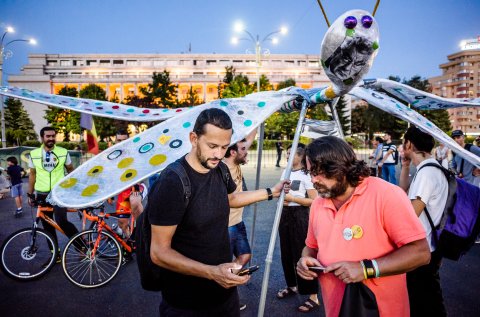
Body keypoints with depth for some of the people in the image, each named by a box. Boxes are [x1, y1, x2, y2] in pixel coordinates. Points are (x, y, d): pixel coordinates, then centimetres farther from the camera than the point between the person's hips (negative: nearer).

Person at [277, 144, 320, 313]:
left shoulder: (305, 175, -12)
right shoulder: (285, 172, 8)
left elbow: (314, 201, -15)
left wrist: (292, 198, -19)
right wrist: (281, 198, -4)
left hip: (299, 215, -7)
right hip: (285, 214, 7)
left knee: (302, 254, -5)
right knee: (286, 253, 14)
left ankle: (313, 297, 4)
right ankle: (292, 286, 34)